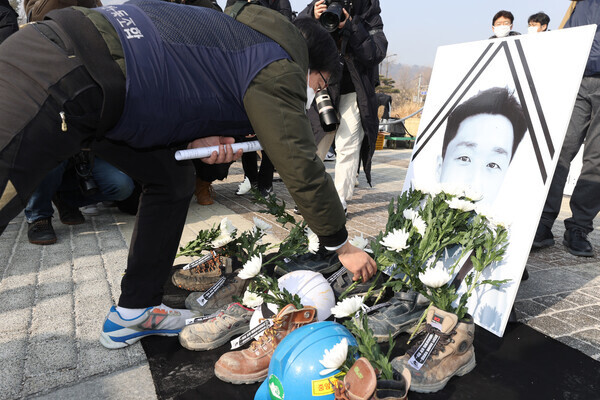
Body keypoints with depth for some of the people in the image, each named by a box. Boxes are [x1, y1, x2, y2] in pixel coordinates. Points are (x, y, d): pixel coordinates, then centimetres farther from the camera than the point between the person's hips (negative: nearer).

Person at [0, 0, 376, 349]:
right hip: (63, 84, -9)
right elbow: (302, 167, -9)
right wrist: (342, 246, 3)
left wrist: (194, 139, 6)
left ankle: (133, 313, 20)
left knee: (174, 178, 12)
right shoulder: (278, 67, -6)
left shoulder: (239, 32, 20)